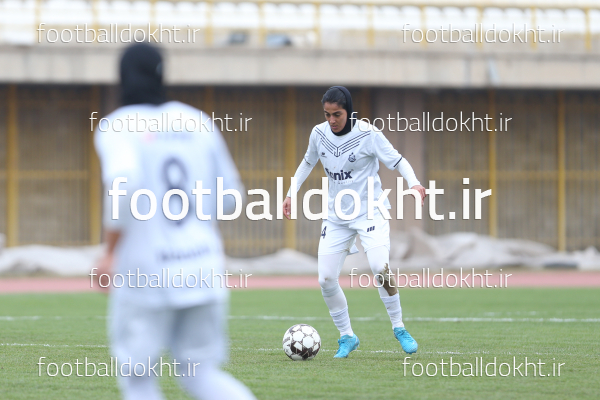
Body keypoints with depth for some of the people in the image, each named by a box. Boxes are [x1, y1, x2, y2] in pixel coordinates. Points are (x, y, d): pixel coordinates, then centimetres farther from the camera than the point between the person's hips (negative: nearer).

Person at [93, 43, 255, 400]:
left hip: (145, 273, -4)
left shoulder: (117, 127, -5)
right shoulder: (196, 121, 9)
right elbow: (230, 193, 13)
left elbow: (124, 182, -25)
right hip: (204, 269, 4)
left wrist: (111, 251, -16)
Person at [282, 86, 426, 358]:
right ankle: (346, 336, 15)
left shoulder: (368, 134, -14)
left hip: (370, 212, -5)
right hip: (336, 217, 5)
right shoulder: (319, 134, -1)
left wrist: (413, 182, -31)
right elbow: (308, 162, 18)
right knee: (325, 280, -4)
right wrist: (291, 193, 15)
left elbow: (396, 160, -13)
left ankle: (399, 328, -8)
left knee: (380, 268, -26)